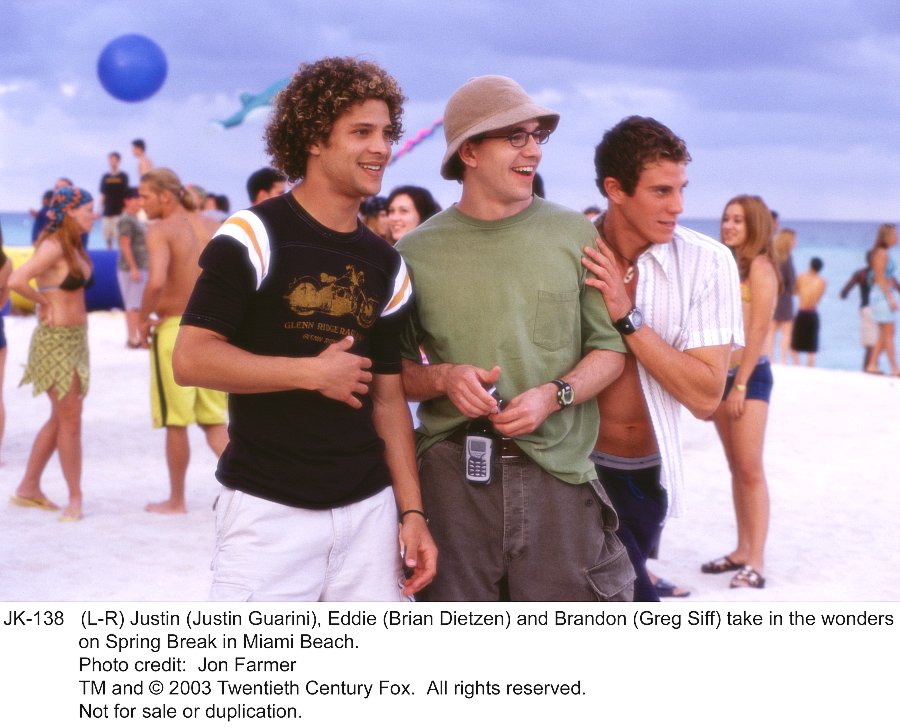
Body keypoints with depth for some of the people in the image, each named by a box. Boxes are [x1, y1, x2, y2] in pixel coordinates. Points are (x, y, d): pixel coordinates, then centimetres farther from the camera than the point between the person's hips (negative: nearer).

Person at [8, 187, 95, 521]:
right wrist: (44, 303, -15)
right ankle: (75, 498, 4)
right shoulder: (52, 247, -16)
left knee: (60, 418, 14)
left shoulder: (75, 247, 11)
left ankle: (29, 488, 25)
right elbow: (16, 280, -29)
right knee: (70, 419, -4)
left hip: (76, 338, 9)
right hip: (55, 340, -9)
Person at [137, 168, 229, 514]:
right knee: (213, 419, 13)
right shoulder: (207, 226, 8)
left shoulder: (160, 230, -12)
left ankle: (176, 500, 17)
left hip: (174, 329, -6)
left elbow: (156, 281, -28)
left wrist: (143, 318, -13)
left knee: (176, 422, 6)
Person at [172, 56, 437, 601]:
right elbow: (192, 359, -14)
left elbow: (388, 396, 14)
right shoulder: (255, 236, -7)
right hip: (269, 511, -5)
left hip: (369, 510, 6)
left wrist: (412, 511, 7)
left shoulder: (386, 264, 12)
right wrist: (313, 372, -13)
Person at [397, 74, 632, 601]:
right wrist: (444, 378, -11)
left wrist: (553, 395, -11)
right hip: (453, 473, 0)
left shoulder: (574, 234, 7)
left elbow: (610, 348, 7)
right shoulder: (418, 252, 6)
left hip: (557, 472, 0)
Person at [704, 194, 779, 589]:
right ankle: (742, 551, 17)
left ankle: (756, 563, -10)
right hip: (721, 373, 8)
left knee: (750, 469, -10)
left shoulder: (760, 266, -8)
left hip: (750, 374, -8)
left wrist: (741, 384, -15)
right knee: (736, 468, 11)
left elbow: (759, 329, -13)